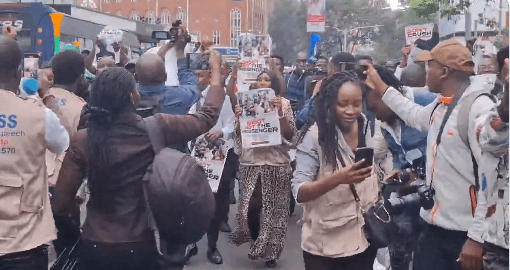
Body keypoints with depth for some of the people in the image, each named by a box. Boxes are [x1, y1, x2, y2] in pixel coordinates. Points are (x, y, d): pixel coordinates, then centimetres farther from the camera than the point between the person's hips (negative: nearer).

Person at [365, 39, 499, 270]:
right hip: (434, 226, 8)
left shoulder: (479, 109, -19)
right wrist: (379, 86, 31)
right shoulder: (441, 104, 8)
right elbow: (416, 116, 32)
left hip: (464, 234, -8)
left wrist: (477, 238, -22)